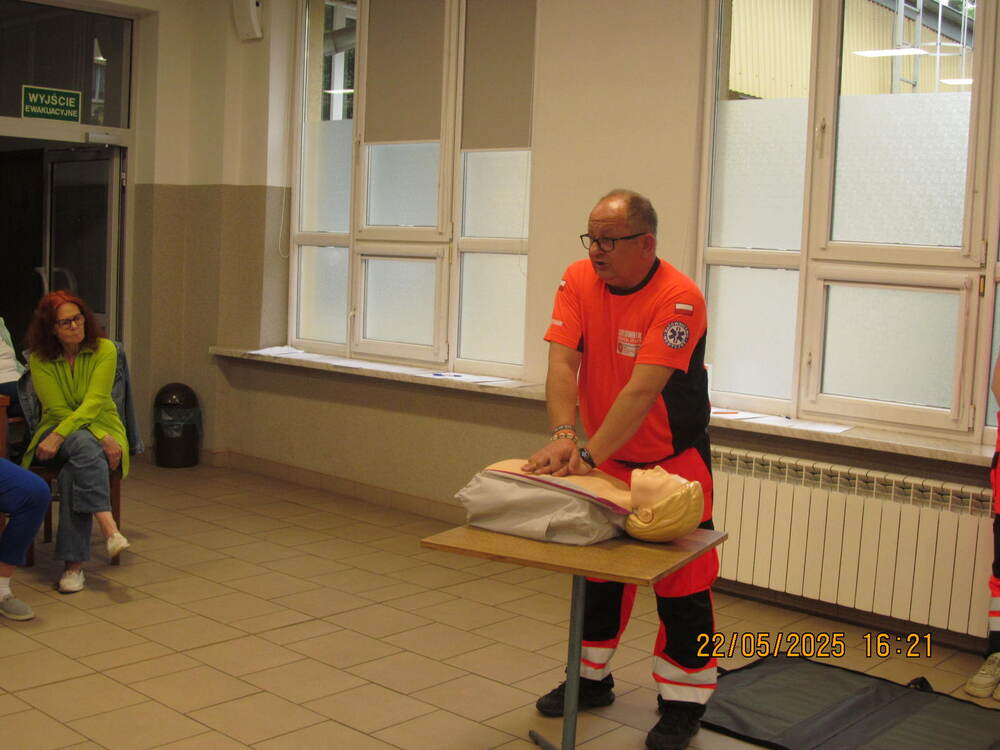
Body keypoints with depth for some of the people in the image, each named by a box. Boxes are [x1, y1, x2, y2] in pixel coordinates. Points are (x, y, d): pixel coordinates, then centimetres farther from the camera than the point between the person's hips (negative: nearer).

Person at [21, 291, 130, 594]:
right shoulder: (40, 359, -5)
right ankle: (108, 528, -49)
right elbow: (58, 410, -11)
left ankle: (74, 563, -33)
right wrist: (101, 439, -23)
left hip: (101, 425, 0)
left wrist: (59, 436, -31)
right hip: (58, 429, 0)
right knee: (85, 445, -37)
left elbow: (94, 402, -17)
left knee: (73, 474, -33)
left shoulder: (104, 349, -8)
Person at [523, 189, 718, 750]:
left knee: (682, 582, 1)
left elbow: (641, 392, -32)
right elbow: (562, 363, -18)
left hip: (673, 460, -5)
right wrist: (564, 436, -34)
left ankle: (683, 704, 16)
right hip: (605, 457, 5)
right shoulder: (579, 281, -9)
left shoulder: (679, 298, -25)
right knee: (597, 568, 17)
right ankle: (592, 679, 35)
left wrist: (588, 456, -38)